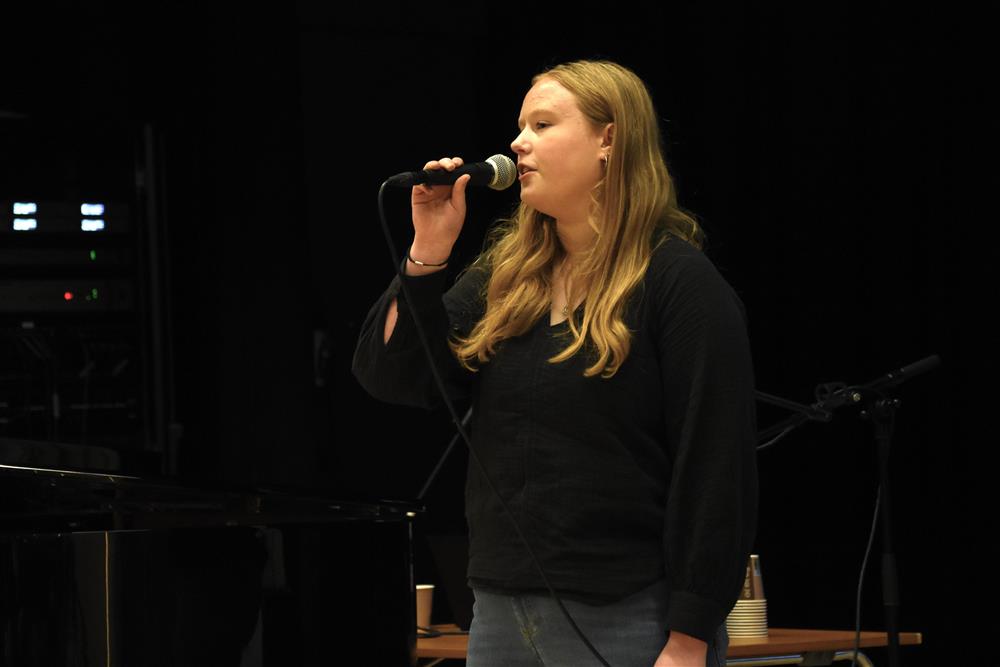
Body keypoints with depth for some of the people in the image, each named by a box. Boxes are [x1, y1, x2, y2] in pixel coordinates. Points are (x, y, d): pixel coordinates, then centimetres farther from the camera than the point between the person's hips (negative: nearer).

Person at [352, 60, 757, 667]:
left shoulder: (678, 282, -8)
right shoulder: (505, 273, 12)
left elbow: (717, 471, -13)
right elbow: (390, 376, 7)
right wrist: (427, 253, -5)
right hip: (500, 614, 6)